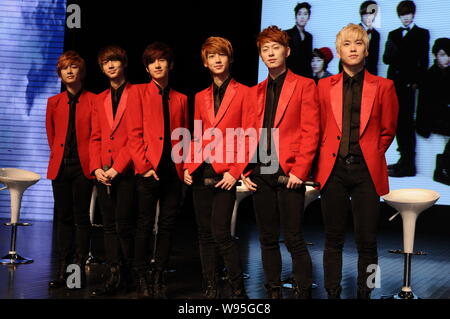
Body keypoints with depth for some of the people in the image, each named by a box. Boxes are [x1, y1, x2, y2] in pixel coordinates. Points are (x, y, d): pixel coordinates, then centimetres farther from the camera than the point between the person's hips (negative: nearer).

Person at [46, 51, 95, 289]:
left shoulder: (93, 100, 1)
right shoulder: (54, 102, 11)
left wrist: (92, 160, -1)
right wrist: (59, 156, 14)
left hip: (82, 166, -4)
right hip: (60, 166, 4)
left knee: (81, 218, -3)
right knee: (63, 218, 6)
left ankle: (79, 269, 1)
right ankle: (62, 271, 8)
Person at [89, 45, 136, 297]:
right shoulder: (100, 100, 18)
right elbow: (96, 138, 15)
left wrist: (117, 167, -13)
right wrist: (96, 168, -1)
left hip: (126, 170, -6)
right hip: (103, 172, 6)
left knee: (124, 225, -5)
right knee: (110, 226, 6)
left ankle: (126, 275, 7)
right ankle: (114, 277, 9)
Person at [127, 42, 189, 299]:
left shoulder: (180, 99, 15)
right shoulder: (139, 92, 6)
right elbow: (135, 133, -1)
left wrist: (185, 166, 3)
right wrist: (144, 165, -10)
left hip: (174, 171, 3)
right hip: (150, 170, -3)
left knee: (167, 226, 4)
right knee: (146, 225, 1)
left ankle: (159, 278, 11)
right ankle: (143, 279, 9)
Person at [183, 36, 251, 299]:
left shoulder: (243, 92, 0)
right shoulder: (201, 97, 15)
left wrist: (236, 171, -11)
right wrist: (188, 166, 4)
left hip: (225, 174, -5)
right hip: (200, 173, 5)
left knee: (220, 233, -11)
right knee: (205, 234, 7)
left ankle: (239, 288, 3)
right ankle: (211, 289, 15)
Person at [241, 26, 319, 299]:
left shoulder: (304, 86, 1)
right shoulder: (256, 92, 16)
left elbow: (310, 132, -6)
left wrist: (299, 171, -13)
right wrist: (245, 170, 4)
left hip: (289, 173, -5)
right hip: (260, 174, 5)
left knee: (294, 239, -5)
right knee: (268, 238, 9)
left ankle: (304, 293, 4)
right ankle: (273, 291, 17)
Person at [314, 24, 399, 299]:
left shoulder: (383, 86, 5)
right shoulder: (325, 86, 9)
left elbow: (388, 131, 11)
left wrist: (369, 155, 7)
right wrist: (327, 158, 7)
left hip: (367, 171, -1)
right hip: (333, 170, 1)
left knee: (367, 242, 1)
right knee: (334, 240, 6)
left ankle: (365, 294, 12)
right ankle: (332, 294, 15)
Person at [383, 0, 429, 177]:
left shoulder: (422, 34, 6)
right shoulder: (393, 34, 18)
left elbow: (423, 61, -1)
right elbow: (386, 58, 7)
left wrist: (417, 81, -12)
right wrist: (395, 53, -15)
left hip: (408, 84, -4)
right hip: (394, 84, 5)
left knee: (406, 123, -7)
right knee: (398, 123, 7)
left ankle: (408, 165, -5)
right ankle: (404, 160, 15)